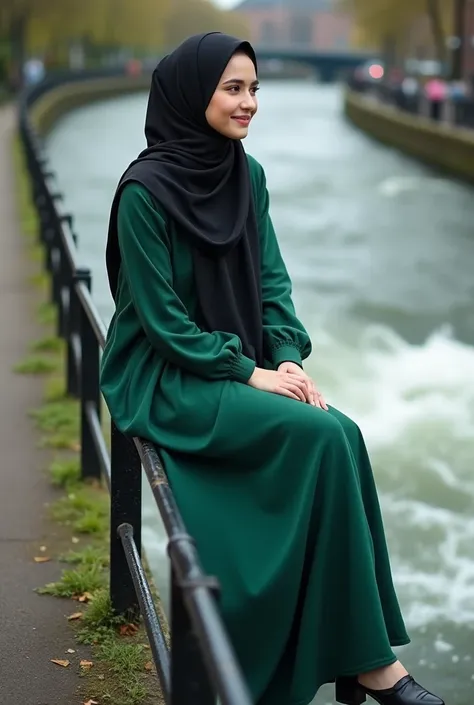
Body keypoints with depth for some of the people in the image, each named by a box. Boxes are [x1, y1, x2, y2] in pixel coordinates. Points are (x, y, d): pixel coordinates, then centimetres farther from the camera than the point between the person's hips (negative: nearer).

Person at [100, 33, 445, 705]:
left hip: (242, 365, 6)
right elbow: (162, 319, -14)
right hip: (166, 381, -6)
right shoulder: (146, 190, -15)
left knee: (339, 438, -22)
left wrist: (288, 359, -10)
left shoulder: (247, 175, 5)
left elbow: (271, 279, 7)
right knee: (326, 435, -25)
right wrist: (251, 375, -17)